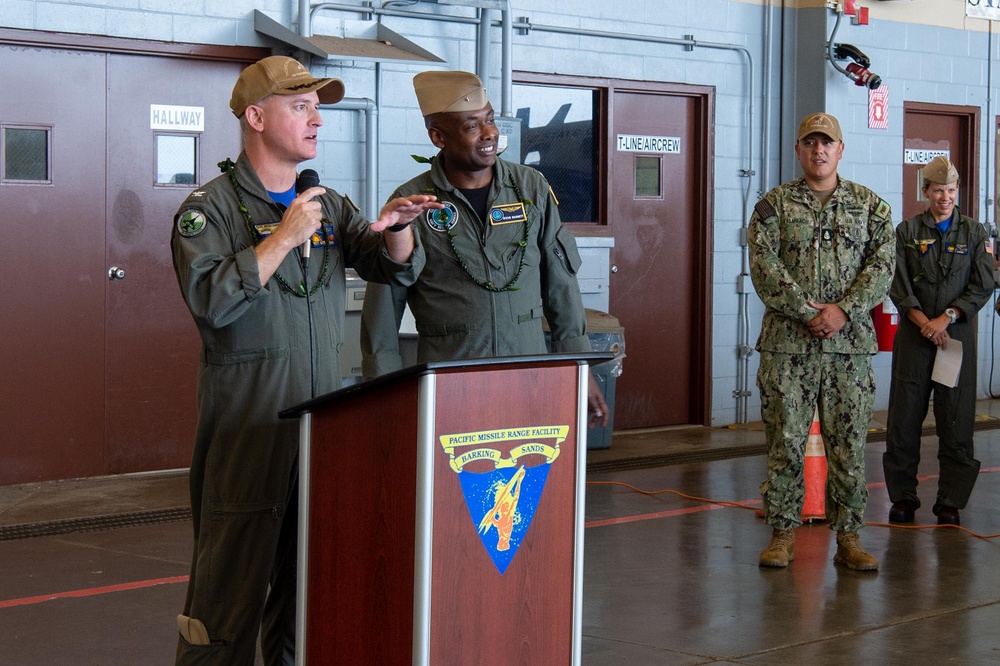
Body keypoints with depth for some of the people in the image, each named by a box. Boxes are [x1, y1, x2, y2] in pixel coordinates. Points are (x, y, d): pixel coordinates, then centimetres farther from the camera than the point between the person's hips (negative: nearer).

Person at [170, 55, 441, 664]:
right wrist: (285, 237, -17)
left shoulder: (328, 206, 16)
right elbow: (210, 300, -17)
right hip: (246, 425, -6)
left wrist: (395, 228, -14)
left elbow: (397, 268, 8)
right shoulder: (210, 209, -2)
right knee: (233, 580, -6)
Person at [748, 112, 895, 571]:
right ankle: (783, 533, 11)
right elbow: (764, 266, -6)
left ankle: (848, 538, 12)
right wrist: (807, 313, -14)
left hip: (850, 344, 1)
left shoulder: (870, 205, 10)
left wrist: (844, 310, -14)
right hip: (787, 344, -1)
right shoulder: (774, 205, 5)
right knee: (785, 442, 1)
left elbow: (882, 265, 0)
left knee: (849, 446, 3)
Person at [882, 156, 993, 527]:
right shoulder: (907, 232, 7)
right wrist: (925, 323, -11)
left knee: (956, 421, -1)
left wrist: (946, 318, -11)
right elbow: (898, 287, 1)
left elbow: (983, 286, 0)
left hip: (958, 334, 0)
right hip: (914, 335, 0)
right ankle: (903, 497, 11)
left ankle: (951, 502, 7)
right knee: (904, 417, 0)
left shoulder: (975, 233, 8)